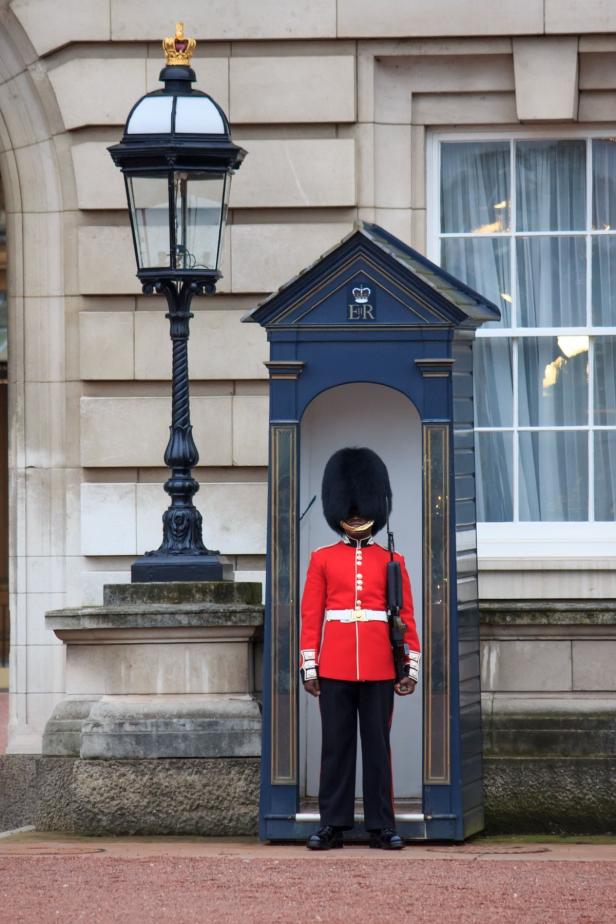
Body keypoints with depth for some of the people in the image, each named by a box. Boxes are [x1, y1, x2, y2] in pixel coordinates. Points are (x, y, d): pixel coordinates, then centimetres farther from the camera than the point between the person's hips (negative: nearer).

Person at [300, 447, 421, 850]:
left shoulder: (391, 562, 8)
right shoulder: (323, 560, 7)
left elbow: (406, 617, 7)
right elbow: (310, 615, 5)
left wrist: (411, 665, 1)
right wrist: (309, 666, -1)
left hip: (379, 667, 0)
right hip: (335, 666, 0)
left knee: (378, 745, 2)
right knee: (336, 745, 2)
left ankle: (382, 825, 5)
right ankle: (333, 824, 6)